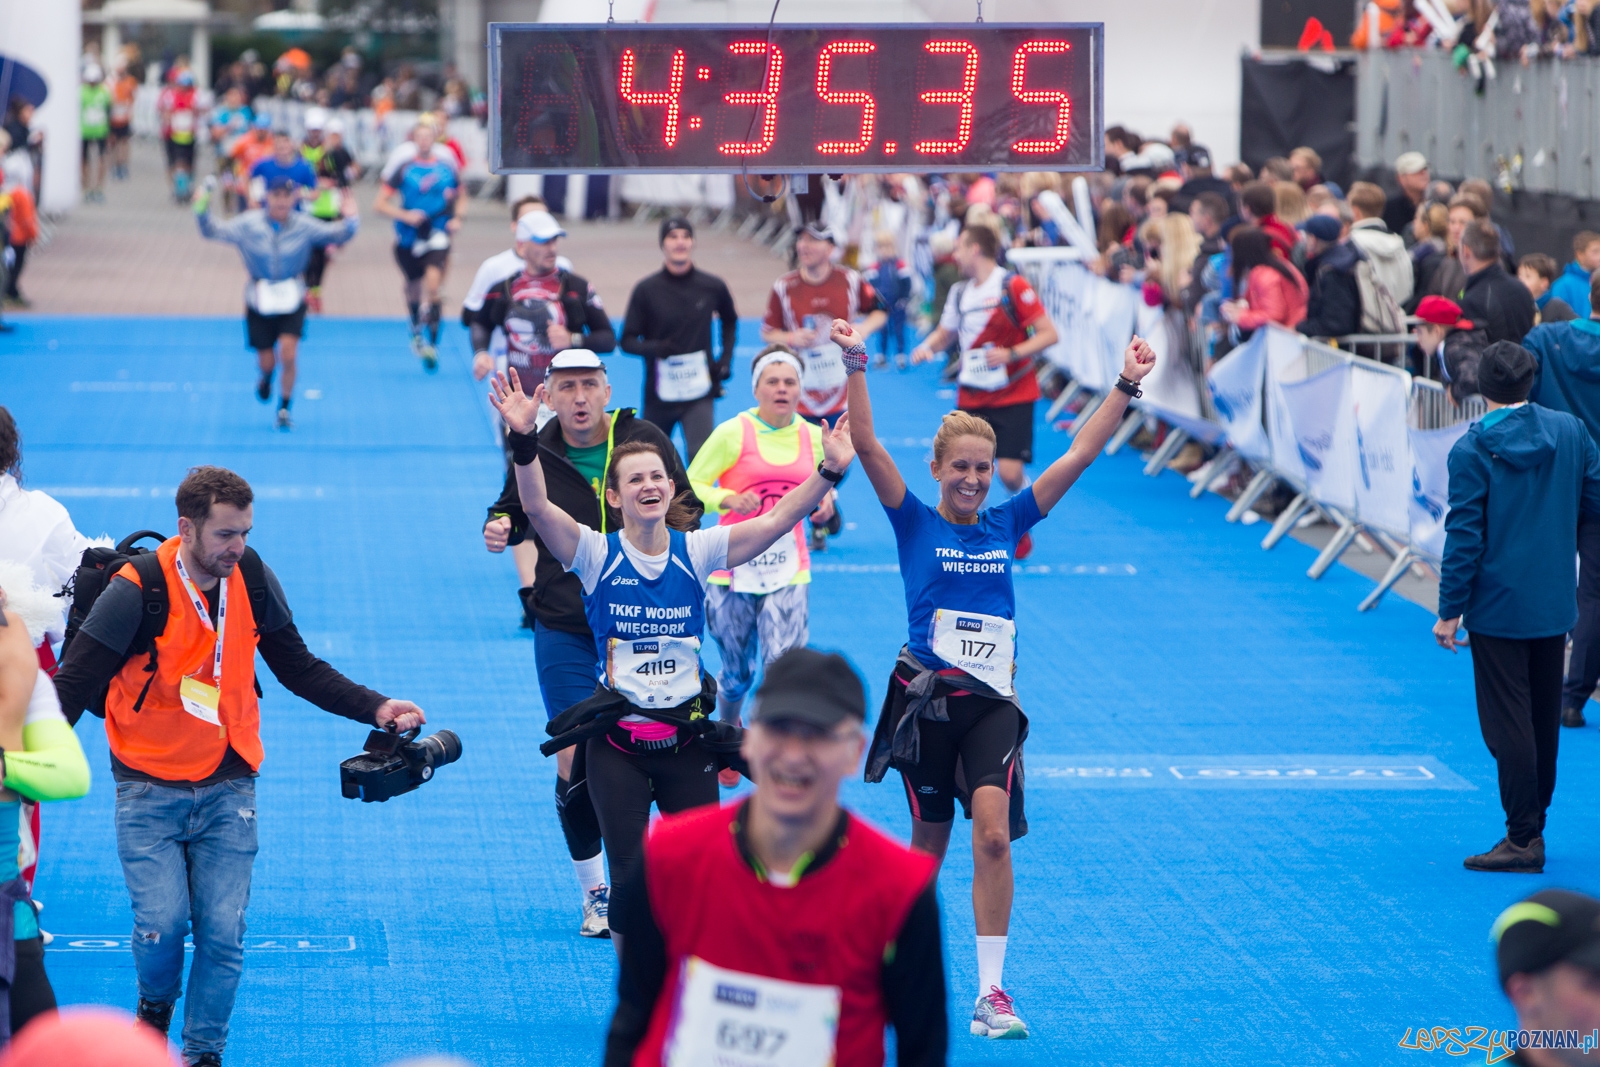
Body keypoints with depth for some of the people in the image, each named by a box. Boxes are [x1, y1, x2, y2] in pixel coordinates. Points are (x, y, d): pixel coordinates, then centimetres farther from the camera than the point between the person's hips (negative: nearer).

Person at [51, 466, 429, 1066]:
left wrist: (376, 710, -2)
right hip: (149, 787, -3)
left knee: (222, 930, -4)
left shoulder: (251, 578, -3)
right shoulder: (137, 592, -17)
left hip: (227, 786, 3)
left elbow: (299, 670, 8)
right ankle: (155, 1002, 24)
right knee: (163, 921, -11)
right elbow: (70, 688, -14)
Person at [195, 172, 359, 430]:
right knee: (267, 362, 5)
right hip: (259, 300, 1)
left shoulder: (304, 226, -8)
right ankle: (266, 377, 45)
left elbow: (337, 234, -9)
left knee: (288, 355, -16)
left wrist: (349, 221, -30)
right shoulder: (248, 224, -8)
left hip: (292, 300, -1)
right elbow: (212, 232, -7)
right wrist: (202, 212, -25)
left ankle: (284, 409, 2)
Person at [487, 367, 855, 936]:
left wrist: (829, 471, -23)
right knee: (630, 881, -1)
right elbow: (536, 507, -21)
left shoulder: (696, 550, 0)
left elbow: (777, 520, -9)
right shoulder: (597, 554, -5)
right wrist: (523, 440, -37)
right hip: (616, 743, -2)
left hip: (686, 738, 2)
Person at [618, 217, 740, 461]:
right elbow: (627, 340, -1)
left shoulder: (712, 287, 1)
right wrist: (654, 348, -21)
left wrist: (726, 357, 7)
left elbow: (730, 321, 21)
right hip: (658, 394, 1)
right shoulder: (646, 290, -3)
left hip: (699, 394, -1)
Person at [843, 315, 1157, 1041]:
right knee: (930, 840, 10)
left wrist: (1125, 387, -1)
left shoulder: (1006, 524, 6)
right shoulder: (915, 524, 0)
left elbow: (1079, 456, 5)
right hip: (926, 697, -1)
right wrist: (856, 369, -21)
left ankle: (991, 992, -16)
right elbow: (866, 446, -11)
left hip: (992, 701, 1)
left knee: (993, 831, -17)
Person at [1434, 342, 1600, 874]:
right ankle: (1534, 824, 24)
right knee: (1544, 716, 16)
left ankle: (1524, 838, 0)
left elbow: (1464, 536, -14)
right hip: (1554, 603, 5)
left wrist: (1449, 610, -8)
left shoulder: (1471, 451, -14)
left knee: (1508, 723, 0)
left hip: (1498, 605, -5)